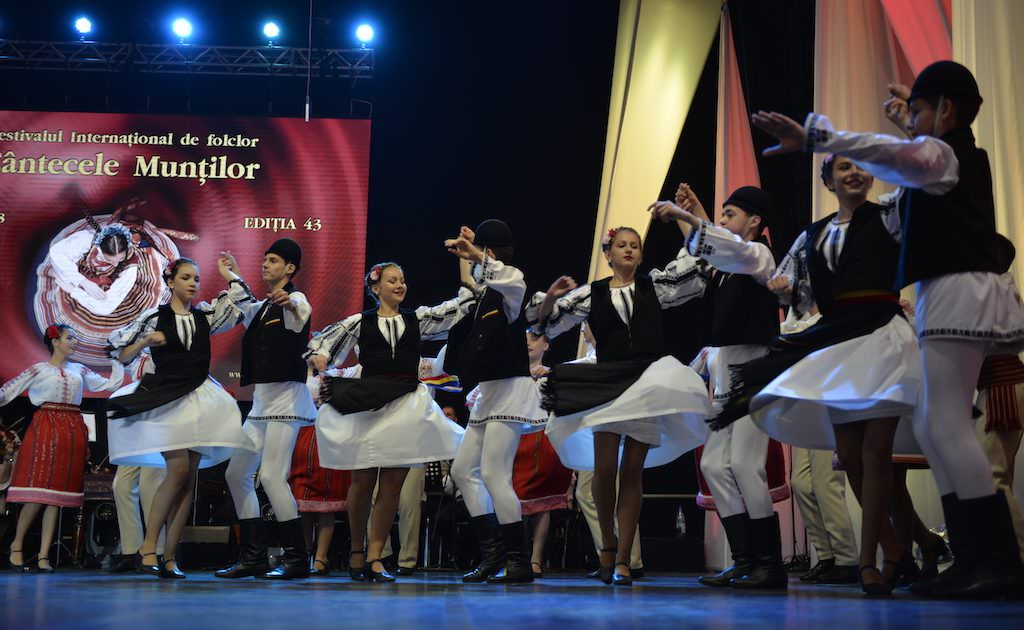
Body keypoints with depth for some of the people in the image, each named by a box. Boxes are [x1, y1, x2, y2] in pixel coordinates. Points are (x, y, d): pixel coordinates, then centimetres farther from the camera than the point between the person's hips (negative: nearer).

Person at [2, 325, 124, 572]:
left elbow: (110, 384, 16)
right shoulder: (39, 370, 6)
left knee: (57, 495, 1)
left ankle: (44, 556, 2)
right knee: (37, 493, -10)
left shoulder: (79, 370, 17)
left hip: (72, 430, 4)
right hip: (45, 428, -4)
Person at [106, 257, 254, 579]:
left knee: (190, 477, -1)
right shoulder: (153, 317, 0)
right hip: (164, 399, -4)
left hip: (199, 400, 4)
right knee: (179, 470, -18)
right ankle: (148, 546, -6)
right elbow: (121, 354, 3)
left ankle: (170, 557, 2)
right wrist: (147, 341, -12)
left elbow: (242, 300, 0)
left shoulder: (205, 315, 8)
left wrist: (228, 273, 5)